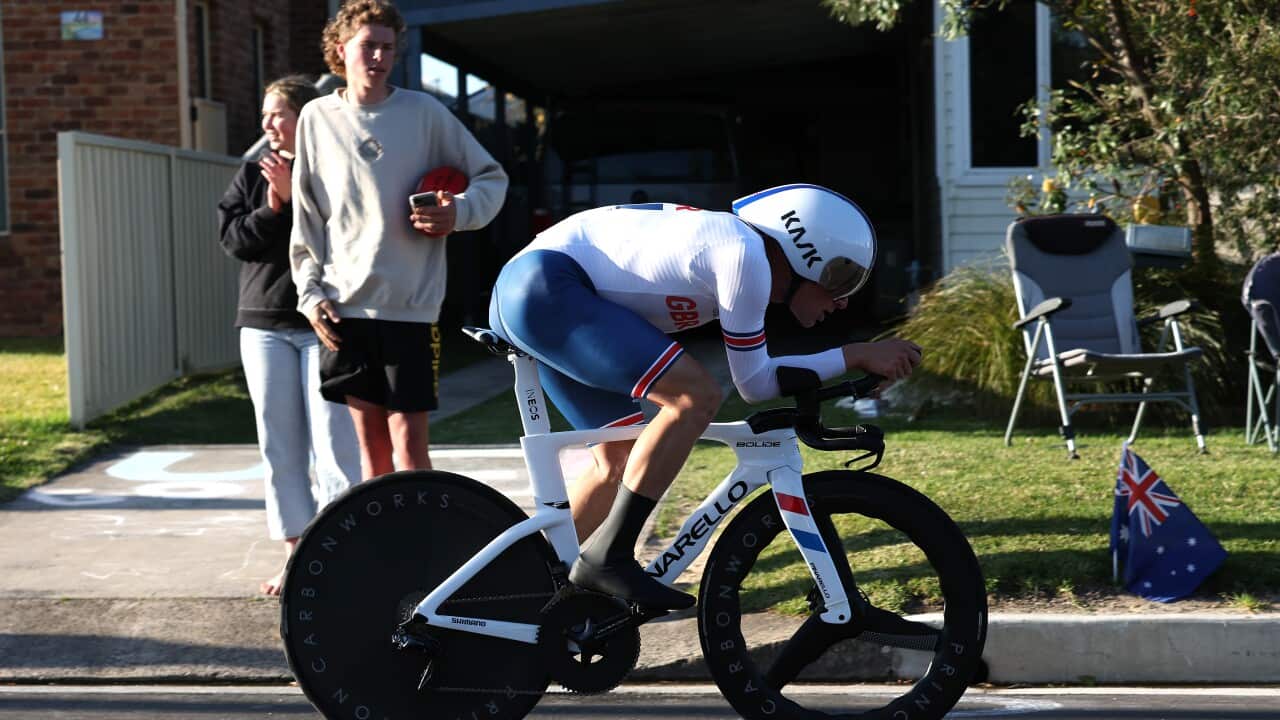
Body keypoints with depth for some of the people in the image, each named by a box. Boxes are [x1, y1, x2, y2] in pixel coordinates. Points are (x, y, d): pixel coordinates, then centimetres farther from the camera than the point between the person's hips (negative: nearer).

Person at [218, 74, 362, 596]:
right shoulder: (253, 174, 12)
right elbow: (232, 238, 3)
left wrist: (294, 195, -17)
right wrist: (271, 208, -11)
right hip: (265, 325, 5)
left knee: (334, 444, -7)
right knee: (279, 445, 7)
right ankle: (294, 553, 14)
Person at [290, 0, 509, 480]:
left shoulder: (425, 112, 1)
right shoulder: (317, 118, 7)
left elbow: (492, 177, 6)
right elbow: (307, 219, 11)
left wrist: (459, 211, -14)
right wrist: (310, 292, 4)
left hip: (410, 303, -2)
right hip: (345, 306, 2)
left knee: (409, 444, -4)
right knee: (370, 442, 9)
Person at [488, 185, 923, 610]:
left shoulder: (729, 239, 14)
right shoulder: (745, 255, -14)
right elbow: (754, 384, -6)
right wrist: (855, 356, -2)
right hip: (548, 287, -11)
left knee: (620, 464, 15)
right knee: (696, 396, -17)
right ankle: (608, 558, -13)